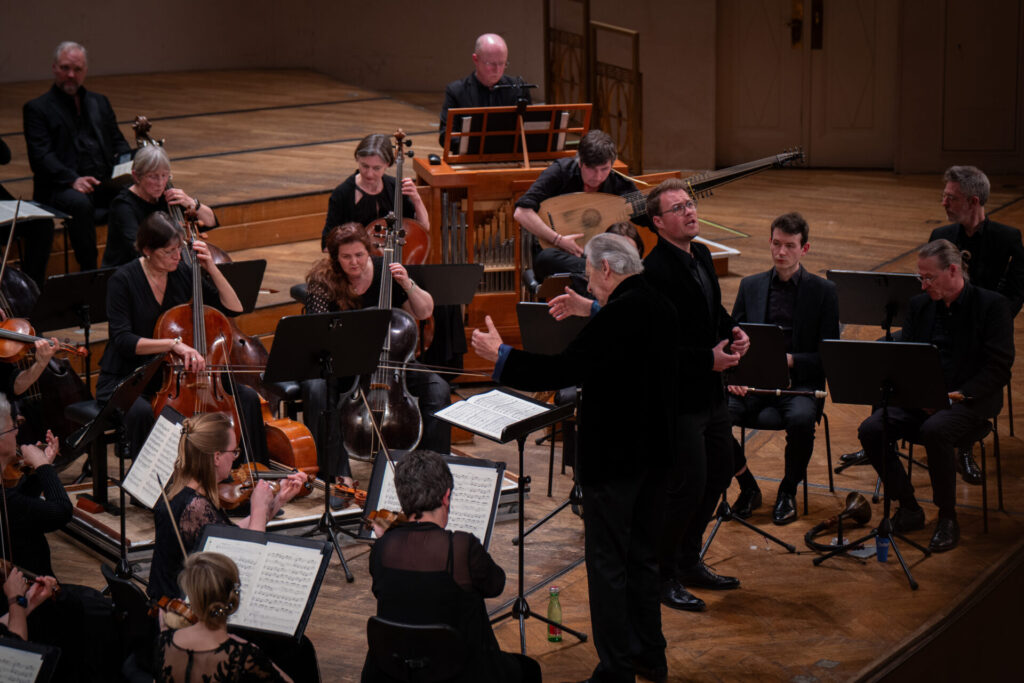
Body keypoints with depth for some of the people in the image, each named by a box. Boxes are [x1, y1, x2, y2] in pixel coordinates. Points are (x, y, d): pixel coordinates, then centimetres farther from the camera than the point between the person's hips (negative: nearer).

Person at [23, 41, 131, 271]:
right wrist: (73, 179, -22)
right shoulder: (36, 109, 8)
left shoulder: (100, 103, 25)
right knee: (80, 203, -39)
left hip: (105, 183, 5)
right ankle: (89, 271, -28)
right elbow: (41, 156, -5)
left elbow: (118, 142, 23)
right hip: (60, 187, -5)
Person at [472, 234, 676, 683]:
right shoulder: (661, 309, 7)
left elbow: (562, 370, -23)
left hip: (613, 458, -9)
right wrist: (590, 313, 28)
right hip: (654, 453, 9)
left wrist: (500, 356, -13)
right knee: (643, 556, 19)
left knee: (607, 562, -1)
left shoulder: (617, 316, -20)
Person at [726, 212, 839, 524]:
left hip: (799, 382, -3)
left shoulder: (823, 291, 4)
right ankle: (748, 486, -1)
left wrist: (790, 360, -17)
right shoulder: (750, 286, 14)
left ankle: (788, 490, -7)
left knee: (801, 420, -37)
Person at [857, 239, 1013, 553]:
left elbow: (999, 366, -10)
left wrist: (957, 395, -21)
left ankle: (948, 518, -20)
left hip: (971, 399, -5)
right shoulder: (919, 306, 11)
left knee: (935, 430, -37)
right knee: (870, 430, -19)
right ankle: (909, 509, -5)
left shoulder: (992, 305, -5)